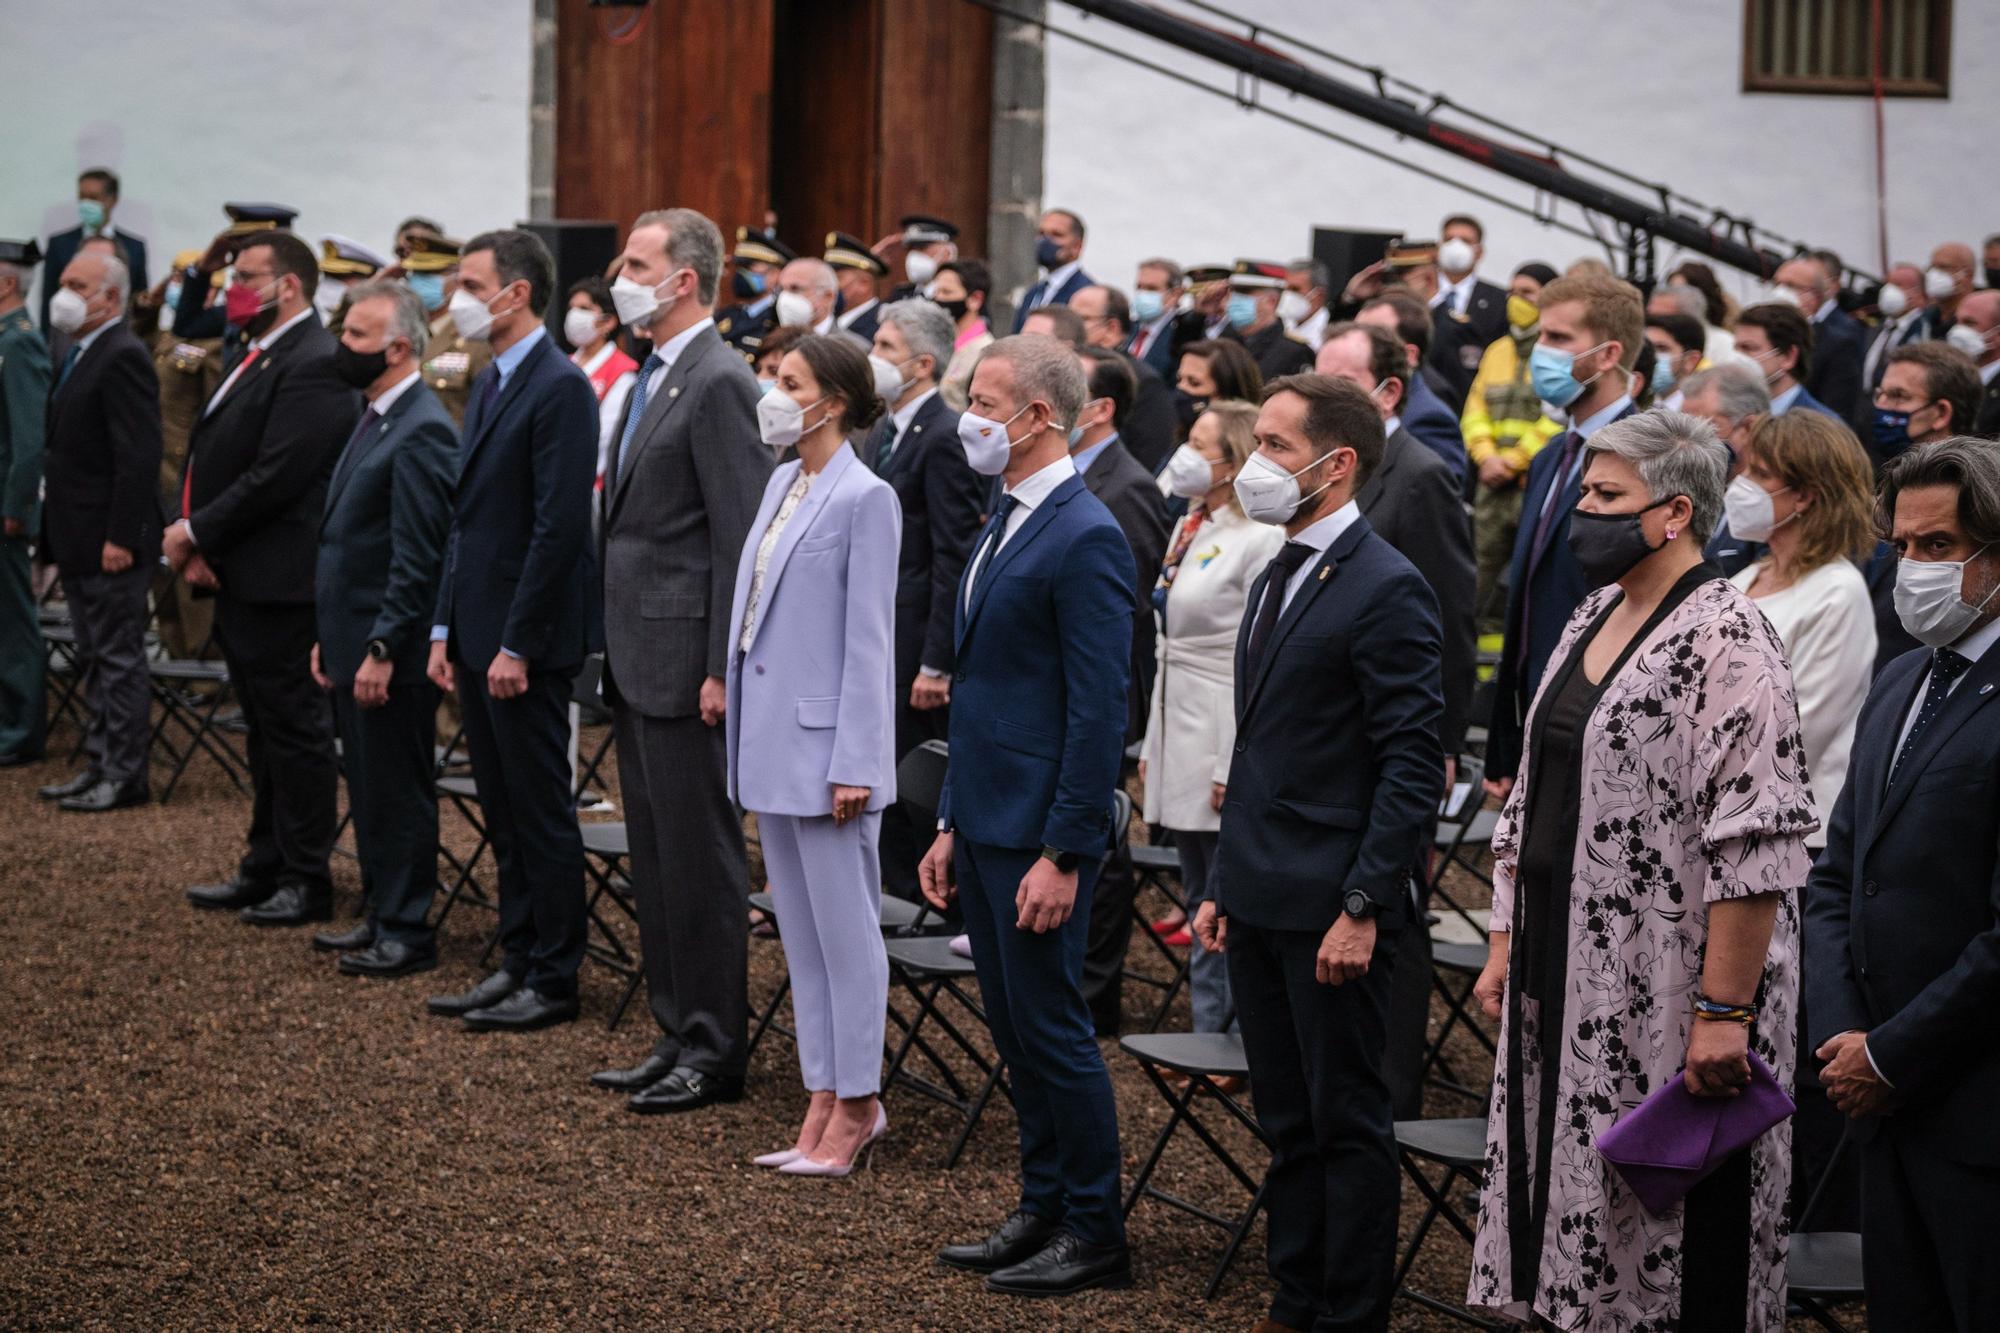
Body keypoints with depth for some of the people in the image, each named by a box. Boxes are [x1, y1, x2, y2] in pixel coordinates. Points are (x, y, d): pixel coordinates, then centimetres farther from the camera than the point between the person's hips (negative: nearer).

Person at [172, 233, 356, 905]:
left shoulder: (313, 366, -16)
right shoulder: (255, 358, 16)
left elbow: (275, 477, -22)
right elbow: (210, 461, 15)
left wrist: (196, 533, -13)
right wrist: (192, 542, -1)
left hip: (280, 581, -10)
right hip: (237, 580, 10)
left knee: (296, 729, -2)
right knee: (265, 729, 16)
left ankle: (306, 881, 4)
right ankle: (265, 869, 24)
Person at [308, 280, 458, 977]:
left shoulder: (422, 432, -17)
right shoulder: (374, 420, 14)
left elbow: (418, 557, -21)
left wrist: (383, 650, -21)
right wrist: (330, 637, 18)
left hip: (390, 650, -10)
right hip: (353, 640, 10)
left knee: (399, 790, -2)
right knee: (368, 787, 16)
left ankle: (407, 932, 6)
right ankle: (380, 914, 26)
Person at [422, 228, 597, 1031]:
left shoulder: (560, 388, -15)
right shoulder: (489, 385, 15)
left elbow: (558, 526, -20)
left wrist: (516, 646, -20)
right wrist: (446, 630, 14)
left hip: (525, 643, -9)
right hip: (477, 635, 9)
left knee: (541, 812, -1)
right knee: (504, 812, 14)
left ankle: (553, 980, 6)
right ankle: (518, 961, 22)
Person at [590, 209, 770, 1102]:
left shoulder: (718, 384, -14)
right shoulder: (653, 379, 16)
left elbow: (742, 535, -18)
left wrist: (721, 669, -20)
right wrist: (617, 648, 17)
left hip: (683, 662, -10)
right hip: (637, 659, 10)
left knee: (699, 856, -3)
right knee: (656, 858, 14)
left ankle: (714, 1052, 5)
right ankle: (678, 1034, 22)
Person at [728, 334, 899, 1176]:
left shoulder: (864, 498, -12)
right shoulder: (783, 483, 12)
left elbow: (868, 640, -14)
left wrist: (853, 764, -17)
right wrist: (744, 728, 15)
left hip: (825, 739, -8)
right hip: (770, 735, 8)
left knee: (843, 927, 0)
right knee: (800, 928, 12)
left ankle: (855, 1106, 9)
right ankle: (827, 1097, 20)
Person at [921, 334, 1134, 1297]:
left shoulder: (1085, 540, -16)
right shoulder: (1003, 525, 14)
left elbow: (1098, 712, -19)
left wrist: (1062, 854, -20)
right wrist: (951, 827, 17)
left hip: (1039, 833, -9)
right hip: (985, 821, 9)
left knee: (1050, 1026, -2)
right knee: (1014, 1027, 14)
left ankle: (1095, 1233, 9)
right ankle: (1043, 1209, 24)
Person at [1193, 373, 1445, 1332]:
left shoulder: (1385, 589, -13)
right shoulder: (1275, 580, 15)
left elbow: (1413, 766, -16)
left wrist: (1362, 909, -19)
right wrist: (1225, 886, 16)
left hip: (1330, 910, -9)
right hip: (1260, 900, 9)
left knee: (1348, 1123, 1)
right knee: (1287, 1121, 15)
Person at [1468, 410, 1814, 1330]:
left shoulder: (1725, 642, -14)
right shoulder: (1592, 622, 13)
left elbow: (1756, 846, -20)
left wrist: (1723, 1012, -23)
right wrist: (1505, 945, 17)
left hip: (1666, 999, -8)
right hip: (1562, 975, 8)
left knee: (1678, 1253, 1)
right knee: (1573, 1218, 13)